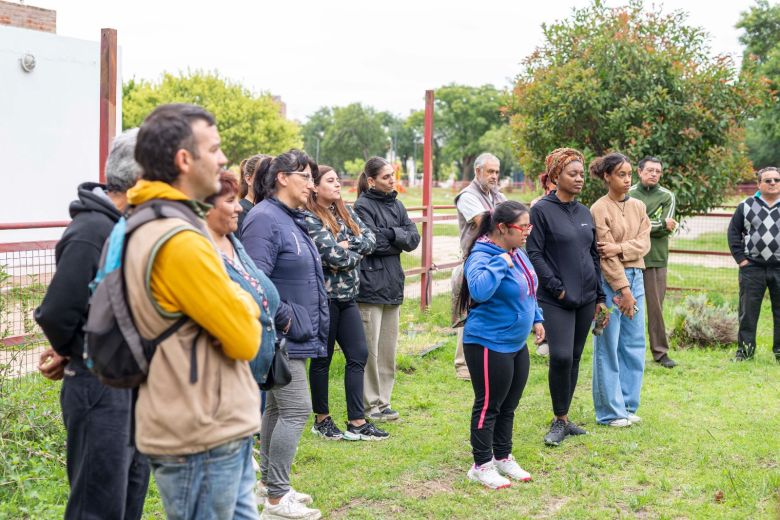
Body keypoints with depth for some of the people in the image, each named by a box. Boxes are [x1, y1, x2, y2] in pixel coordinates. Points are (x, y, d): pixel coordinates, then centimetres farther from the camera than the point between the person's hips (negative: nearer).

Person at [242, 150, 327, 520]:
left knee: (277, 407, 15)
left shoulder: (291, 219, 15)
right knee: (296, 409, -8)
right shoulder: (265, 219, -17)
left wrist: (306, 323, 19)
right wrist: (284, 318, -19)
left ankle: (271, 483, 26)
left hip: (293, 336, 10)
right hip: (280, 336, -10)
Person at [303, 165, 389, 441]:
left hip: (347, 295, 7)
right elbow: (333, 256, -21)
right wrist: (357, 254, -4)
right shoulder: (310, 218, -12)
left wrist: (348, 245, -14)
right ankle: (322, 420, 20)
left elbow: (370, 239, 1)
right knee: (322, 358, 6)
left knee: (358, 355, 5)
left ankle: (356, 422, 10)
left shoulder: (345, 211, 11)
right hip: (325, 296, -7)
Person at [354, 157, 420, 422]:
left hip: (393, 286, 7)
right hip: (370, 287, -7)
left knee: (389, 348, 11)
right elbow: (373, 242, -18)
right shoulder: (363, 206, -7)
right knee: (370, 348, -3)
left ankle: (383, 402, 20)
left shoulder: (396, 204, 14)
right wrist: (399, 239, -4)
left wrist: (391, 234, -11)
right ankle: (369, 404, 6)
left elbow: (414, 238, 4)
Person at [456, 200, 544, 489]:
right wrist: (501, 263, -32)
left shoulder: (517, 253, 7)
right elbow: (479, 290, -42)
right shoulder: (482, 256, -21)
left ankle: (503, 458, 33)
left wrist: (536, 318, 20)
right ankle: (481, 466, 15)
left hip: (517, 344, 9)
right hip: (489, 345, -9)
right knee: (488, 406, 1)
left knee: (509, 405, 18)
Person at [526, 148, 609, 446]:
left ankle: (564, 419, 21)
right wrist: (557, 287, -14)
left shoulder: (584, 212, 12)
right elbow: (534, 253, -10)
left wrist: (600, 296, 12)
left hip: (585, 298, 6)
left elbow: (594, 256, 16)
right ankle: (559, 421, 2)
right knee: (561, 357, -14)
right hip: (556, 300, -6)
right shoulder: (542, 210, -7)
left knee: (574, 358, 10)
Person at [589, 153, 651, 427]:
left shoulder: (638, 207, 11)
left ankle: (627, 406, 21)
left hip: (636, 278, 6)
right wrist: (623, 290, -15)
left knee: (634, 345, 10)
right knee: (608, 347, 0)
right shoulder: (599, 209, -8)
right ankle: (610, 412, 9)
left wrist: (620, 248, -18)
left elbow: (644, 243, 1)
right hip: (610, 281, -6)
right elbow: (605, 256, -12)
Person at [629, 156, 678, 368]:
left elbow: (667, 228, -5)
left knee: (656, 306, 3)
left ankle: (660, 351, 10)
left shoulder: (667, 196, 8)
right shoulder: (628, 195, 5)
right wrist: (659, 224, -12)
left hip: (656, 258, 1)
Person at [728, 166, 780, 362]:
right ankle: (745, 349, 11)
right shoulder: (747, 206, 6)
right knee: (748, 311, 3)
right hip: (752, 268, 0)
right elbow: (733, 232, 8)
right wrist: (740, 258, -1)